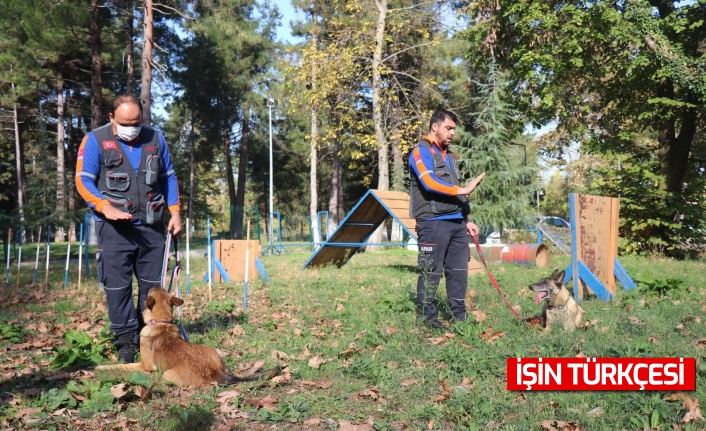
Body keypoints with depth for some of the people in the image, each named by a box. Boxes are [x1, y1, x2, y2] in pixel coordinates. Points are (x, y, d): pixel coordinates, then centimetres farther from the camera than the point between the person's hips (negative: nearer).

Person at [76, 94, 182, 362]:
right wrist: (105, 206, -22)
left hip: (152, 226, 4)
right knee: (117, 286, -3)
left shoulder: (155, 139, 8)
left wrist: (175, 212, 7)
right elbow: (83, 180, -6)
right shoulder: (95, 141, -2)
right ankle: (125, 340, 8)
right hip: (115, 228, -3)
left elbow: (168, 177, 15)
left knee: (152, 284, 9)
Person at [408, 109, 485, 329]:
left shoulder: (450, 155, 22)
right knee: (431, 272, -4)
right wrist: (463, 189, -16)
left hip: (457, 222, 8)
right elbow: (430, 183, -19)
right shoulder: (421, 151, -4)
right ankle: (427, 317, 5)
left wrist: (466, 220, 20)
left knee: (459, 270, 9)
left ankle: (460, 316, 18)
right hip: (433, 223, -8)